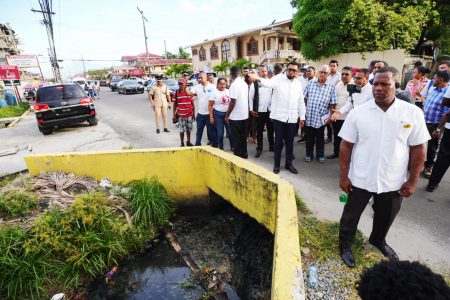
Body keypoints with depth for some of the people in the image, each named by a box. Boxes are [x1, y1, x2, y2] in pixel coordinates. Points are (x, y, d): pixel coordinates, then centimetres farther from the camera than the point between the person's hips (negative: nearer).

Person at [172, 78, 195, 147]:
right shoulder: (176, 93, -1)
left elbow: (193, 104, 4)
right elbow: (174, 104, 2)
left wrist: (194, 114, 1)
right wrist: (174, 115, -2)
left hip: (189, 115, 1)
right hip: (180, 115, -1)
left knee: (188, 129, 11)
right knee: (182, 130, 3)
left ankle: (188, 142, 26)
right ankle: (182, 143, 16)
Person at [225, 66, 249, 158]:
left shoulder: (234, 84, -17)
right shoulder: (244, 83, 8)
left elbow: (233, 102, -21)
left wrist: (227, 115, -13)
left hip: (235, 116, -8)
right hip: (244, 114, 8)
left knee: (236, 137, 2)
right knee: (242, 135, 16)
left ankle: (237, 155, 10)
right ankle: (244, 153, 25)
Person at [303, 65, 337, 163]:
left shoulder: (331, 87, 0)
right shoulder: (310, 83, 3)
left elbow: (332, 104, -1)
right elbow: (304, 98, 6)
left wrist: (330, 116, -5)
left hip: (321, 117, -1)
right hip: (309, 116, 1)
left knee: (320, 138, 12)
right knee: (309, 137, 10)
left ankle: (320, 155, 27)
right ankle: (309, 154, 25)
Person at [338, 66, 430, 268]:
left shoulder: (413, 113, -7)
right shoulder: (358, 112, -9)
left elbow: (418, 149, -1)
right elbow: (346, 146, -6)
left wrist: (412, 181, -1)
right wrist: (343, 176, -7)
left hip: (394, 182, 2)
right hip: (359, 179, -1)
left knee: (385, 217, 24)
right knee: (351, 215, 14)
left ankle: (378, 240, 53)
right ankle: (345, 246, 38)